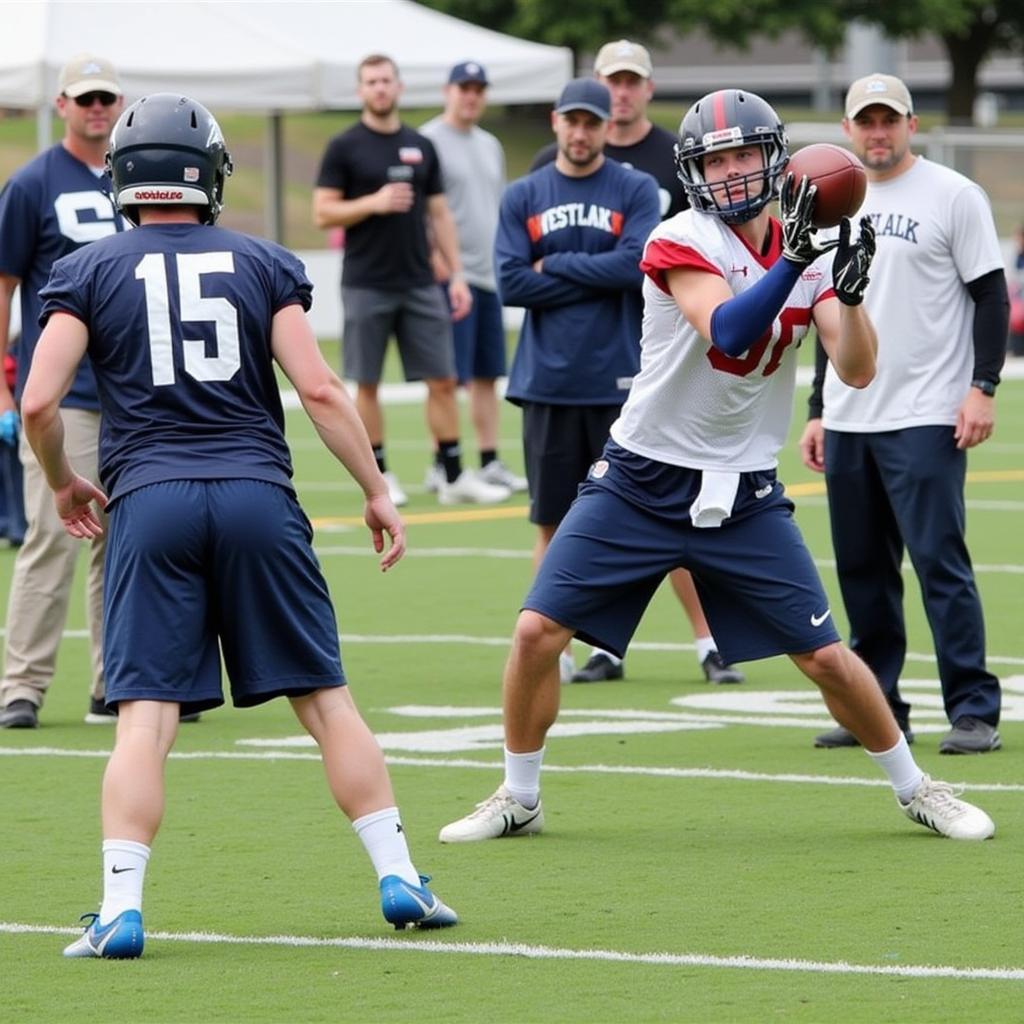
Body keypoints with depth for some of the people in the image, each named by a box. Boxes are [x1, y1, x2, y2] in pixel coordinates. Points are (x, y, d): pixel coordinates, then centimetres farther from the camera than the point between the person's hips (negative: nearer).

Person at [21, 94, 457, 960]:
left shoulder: (90, 272, 8)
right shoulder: (263, 264, 10)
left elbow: (39, 402, 0)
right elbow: (318, 389, 2)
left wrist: (64, 484, 17)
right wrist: (377, 491, 10)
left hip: (149, 500, -1)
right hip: (257, 497, 1)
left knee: (145, 719, -2)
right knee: (325, 701, 9)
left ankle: (120, 911, -11)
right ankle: (399, 880, 9)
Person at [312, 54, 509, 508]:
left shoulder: (421, 147, 11)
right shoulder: (344, 147, -1)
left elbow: (439, 214, 13)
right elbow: (323, 214, -5)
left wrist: (457, 274, 6)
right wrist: (374, 202, -19)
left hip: (420, 284, 3)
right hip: (366, 287, -3)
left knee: (442, 380, 1)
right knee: (367, 384, 2)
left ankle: (455, 477, 5)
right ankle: (379, 476, 11)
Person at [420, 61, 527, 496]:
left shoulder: (490, 146, 18)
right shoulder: (428, 141, -7)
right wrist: (435, 257, -21)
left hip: (490, 274, 8)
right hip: (451, 275, -8)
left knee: (487, 374, 9)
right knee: (447, 375, -7)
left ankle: (490, 462, 13)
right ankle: (442, 467, -4)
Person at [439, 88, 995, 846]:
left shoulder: (808, 253, 0)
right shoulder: (681, 243, -14)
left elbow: (857, 370, -10)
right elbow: (727, 335, -30)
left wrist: (850, 290, -27)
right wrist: (794, 258, -40)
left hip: (743, 496, 3)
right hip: (640, 487, -2)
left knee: (826, 657, 3)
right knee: (538, 632, -8)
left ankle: (917, 790, 23)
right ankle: (519, 799, 11)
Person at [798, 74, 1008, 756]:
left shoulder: (953, 196, -3)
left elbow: (991, 295, -5)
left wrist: (983, 388, -14)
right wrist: (820, 413, 18)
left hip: (925, 419, -6)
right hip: (848, 422, 7)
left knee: (939, 562, -10)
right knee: (861, 568, 8)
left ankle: (975, 711, -6)